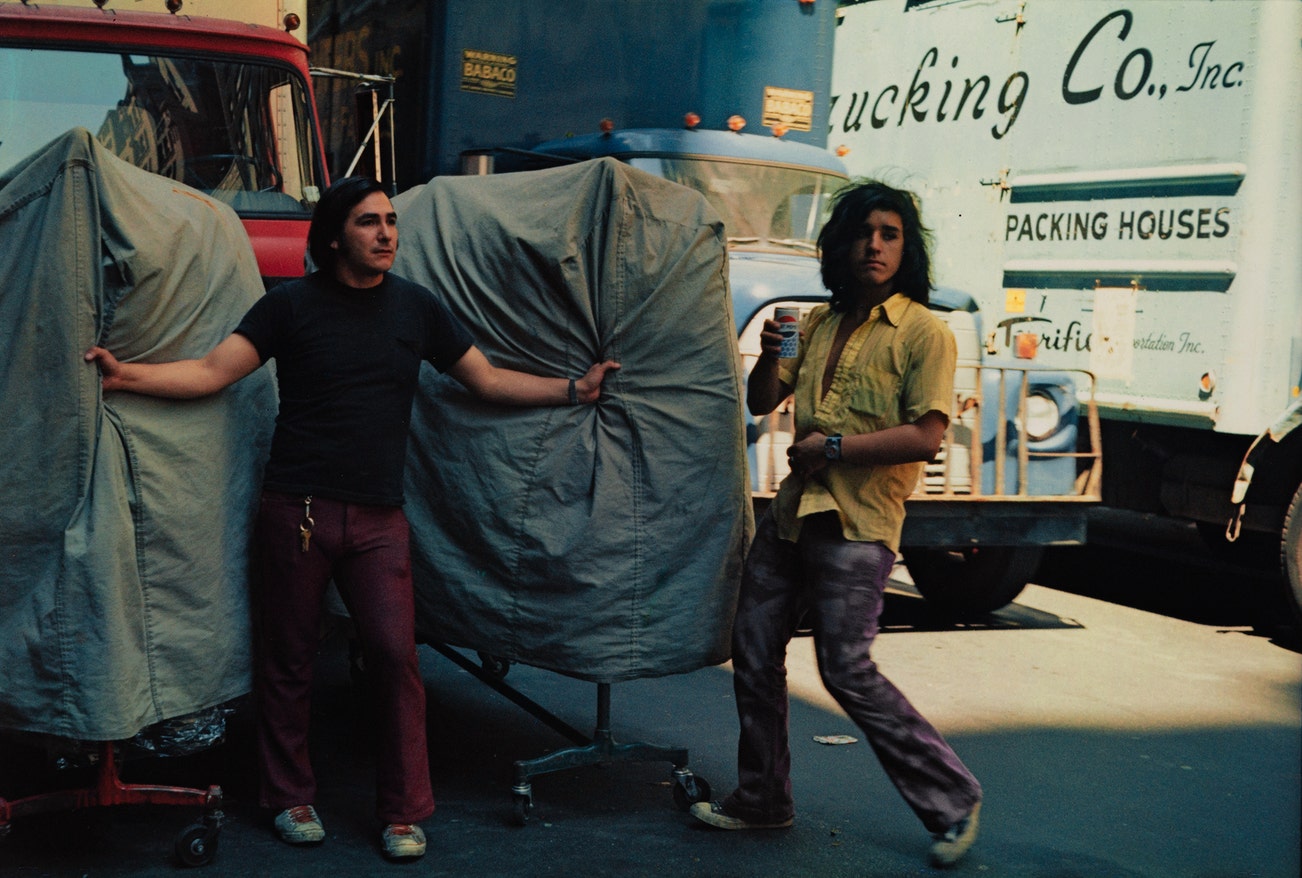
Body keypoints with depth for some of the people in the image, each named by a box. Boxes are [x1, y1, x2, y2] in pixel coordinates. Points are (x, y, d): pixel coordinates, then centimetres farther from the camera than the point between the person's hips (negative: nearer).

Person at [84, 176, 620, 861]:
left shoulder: (417, 308, 9)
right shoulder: (291, 305, 2)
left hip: (378, 519, 1)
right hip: (296, 510, -1)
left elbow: (488, 381, 15)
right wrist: (124, 375, -17)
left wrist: (575, 389, 9)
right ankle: (290, 797, 22)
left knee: (395, 656, -6)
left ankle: (403, 811, 7)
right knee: (287, 660, 4)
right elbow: (211, 373, -4)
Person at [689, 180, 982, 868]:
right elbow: (761, 403, 16)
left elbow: (925, 438, -16)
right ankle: (762, 799, 26)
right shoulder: (818, 325, 14)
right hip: (792, 511, 7)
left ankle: (951, 800, 7)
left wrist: (835, 446, -16)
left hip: (858, 526, -7)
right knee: (753, 651, 10)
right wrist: (769, 356, -5)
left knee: (847, 671, -9)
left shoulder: (923, 333, -7)